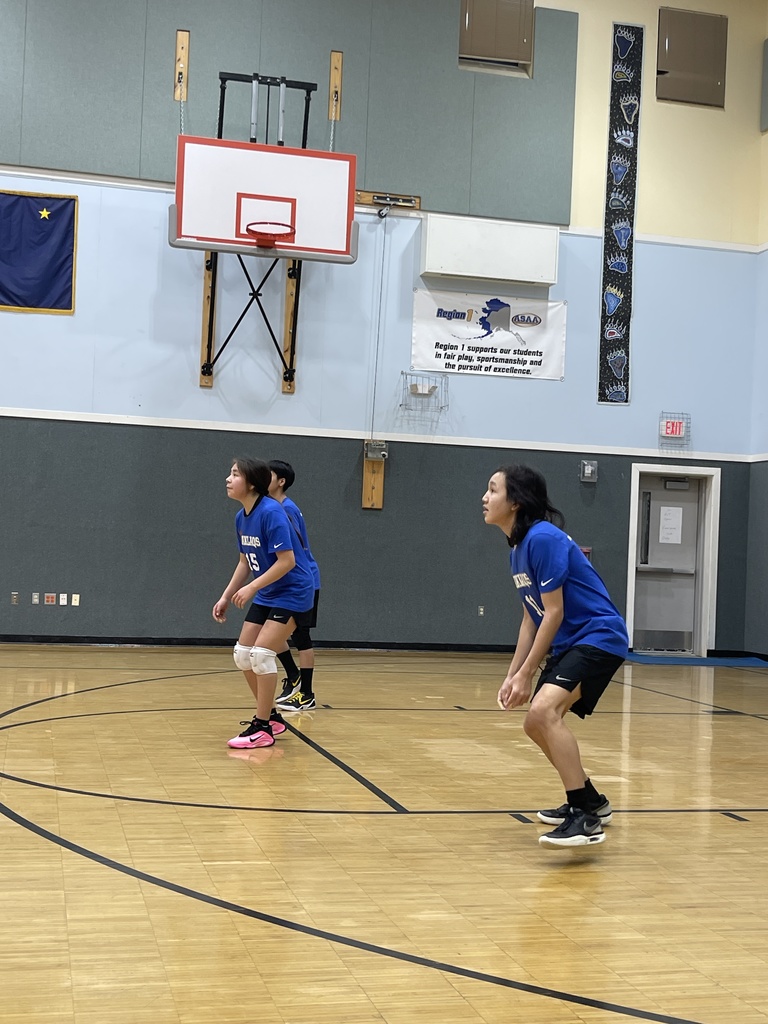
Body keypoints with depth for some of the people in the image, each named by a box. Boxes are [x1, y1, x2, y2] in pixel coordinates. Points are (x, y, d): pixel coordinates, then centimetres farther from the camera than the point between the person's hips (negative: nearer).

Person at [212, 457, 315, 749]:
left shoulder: (271, 512, -23)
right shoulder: (241, 517, 3)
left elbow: (287, 561, -26)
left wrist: (252, 587, -26)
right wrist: (226, 596, 8)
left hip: (292, 593, -9)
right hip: (267, 595, 9)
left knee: (261, 653, -15)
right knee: (242, 654, 8)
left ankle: (263, 728, -3)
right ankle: (272, 717, 23)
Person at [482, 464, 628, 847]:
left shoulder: (542, 538, -19)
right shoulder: (517, 548, 10)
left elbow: (553, 613, -19)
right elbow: (531, 618, 15)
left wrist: (526, 674, -15)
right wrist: (512, 675, 10)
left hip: (598, 637, -11)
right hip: (568, 643, 11)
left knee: (544, 711, -28)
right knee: (536, 724, 16)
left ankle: (585, 819, -23)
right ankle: (591, 801, 35)